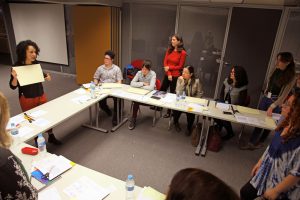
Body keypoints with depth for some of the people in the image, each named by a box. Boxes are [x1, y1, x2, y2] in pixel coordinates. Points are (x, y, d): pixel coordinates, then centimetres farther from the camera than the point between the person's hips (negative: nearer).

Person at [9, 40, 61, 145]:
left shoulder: (36, 63, -6)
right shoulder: (17, 66, -17)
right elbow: (13, 86, -14)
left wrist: (46, 77, -6)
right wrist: (15, 77, -33)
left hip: (41, 96, 4)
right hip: (27, 99, -4)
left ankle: (51, 137, 33)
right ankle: (37, 140, 32)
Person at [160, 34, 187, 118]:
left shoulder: (183, 53, -12)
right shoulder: (169, 50, 3)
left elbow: (180, 66, -8)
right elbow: (165, 62, 1)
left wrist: (169, 67, -11)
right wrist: (169, 73, -10)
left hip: (176, 76, -5)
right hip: (167, 75, 5)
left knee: (172, 93, 6)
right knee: (162, 90, 15)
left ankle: (169, 112, 21)